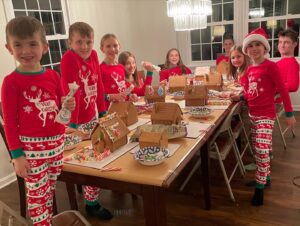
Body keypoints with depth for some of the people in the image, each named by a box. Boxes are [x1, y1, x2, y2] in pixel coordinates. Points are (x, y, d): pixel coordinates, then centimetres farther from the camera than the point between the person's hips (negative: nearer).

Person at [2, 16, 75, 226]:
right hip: (31, 146, -4)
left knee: (50, 189, 21)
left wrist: (69, 107, -9)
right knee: (37, 193, 8)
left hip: (57, 141, 5)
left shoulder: (53, 75, 2)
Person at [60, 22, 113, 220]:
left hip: (92, 115, 7)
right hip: (78, 120, -7)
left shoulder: (93, 55, 3)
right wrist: (72, 124, -24)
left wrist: (102, 112, 11)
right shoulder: (69, 59, -18)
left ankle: (90, 195, 34)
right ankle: (92, 204, 17)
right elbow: (71, 92, -23)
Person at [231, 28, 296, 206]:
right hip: (252, 114, 7)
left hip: (266, 115, -7)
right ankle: (265, 177, 33)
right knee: (259, 149, 16)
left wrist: (290, 114, -12)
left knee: (262, 150, -11)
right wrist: (240, 97, -3)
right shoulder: (249, 69, 7)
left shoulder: (270, 66, -13)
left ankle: (260, 187, 2)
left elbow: (282, 90, -12)